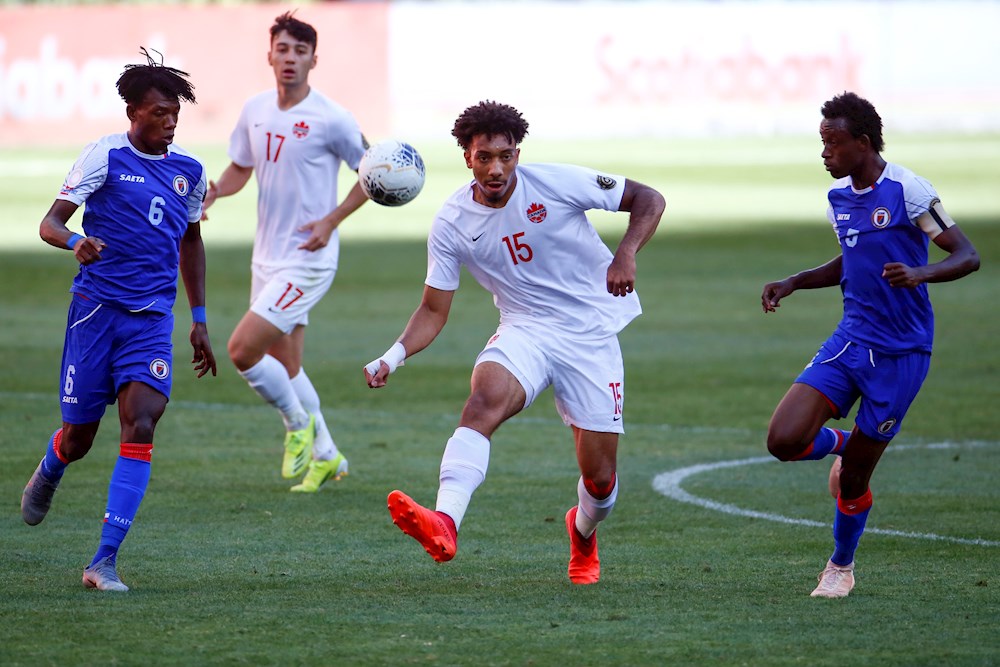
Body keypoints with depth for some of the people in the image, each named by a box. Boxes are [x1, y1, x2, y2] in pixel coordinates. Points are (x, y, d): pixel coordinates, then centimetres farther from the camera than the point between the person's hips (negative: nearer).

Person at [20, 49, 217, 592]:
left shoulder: (189, 171, 9)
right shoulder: (105, 156, -4)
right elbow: (49, 223, -8)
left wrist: (199, 319, 23)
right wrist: (74, 241, -32)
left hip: (152, 318, 3)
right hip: (95, 307, -3)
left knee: (140, 428, -17)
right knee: (78, 436, 5)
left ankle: (104, 562, -17)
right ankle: (47, 475, 45)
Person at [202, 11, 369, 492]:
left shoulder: (329, 119, -14)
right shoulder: (255, 111, 4)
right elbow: (241, 168, 17)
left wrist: (331, 220, -15)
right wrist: (216, 189, -5)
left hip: (307, 259, -7)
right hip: (268, 256, 7)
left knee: (242, 349, -16)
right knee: (284, 368, 13)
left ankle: (299, 423, 7)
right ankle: (325, 456, 29)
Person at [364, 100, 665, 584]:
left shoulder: (558, 184, -11)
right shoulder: (452, 223, -5)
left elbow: (648, 200, -4)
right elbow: (434, 311, 1)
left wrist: (625, 254, -22)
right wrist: (392, 358, -18)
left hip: (591, 335, -1)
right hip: (525, 331, 1)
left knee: (600, 478, -2)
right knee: (485, 397, -34)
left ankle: (583, 534, 37)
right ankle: (444, 525, -54)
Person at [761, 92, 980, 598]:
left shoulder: (905, 189, -15)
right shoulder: (838, 196, 7)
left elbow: (967, 257, -16)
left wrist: (920, 274, -35)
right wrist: (792, 283, 11)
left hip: (901, 352, -6)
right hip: (850, 341, 6)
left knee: (853, 479, 1)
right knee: (784, 441, -12)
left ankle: (841, 566, 27)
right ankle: (841, 443, 21)